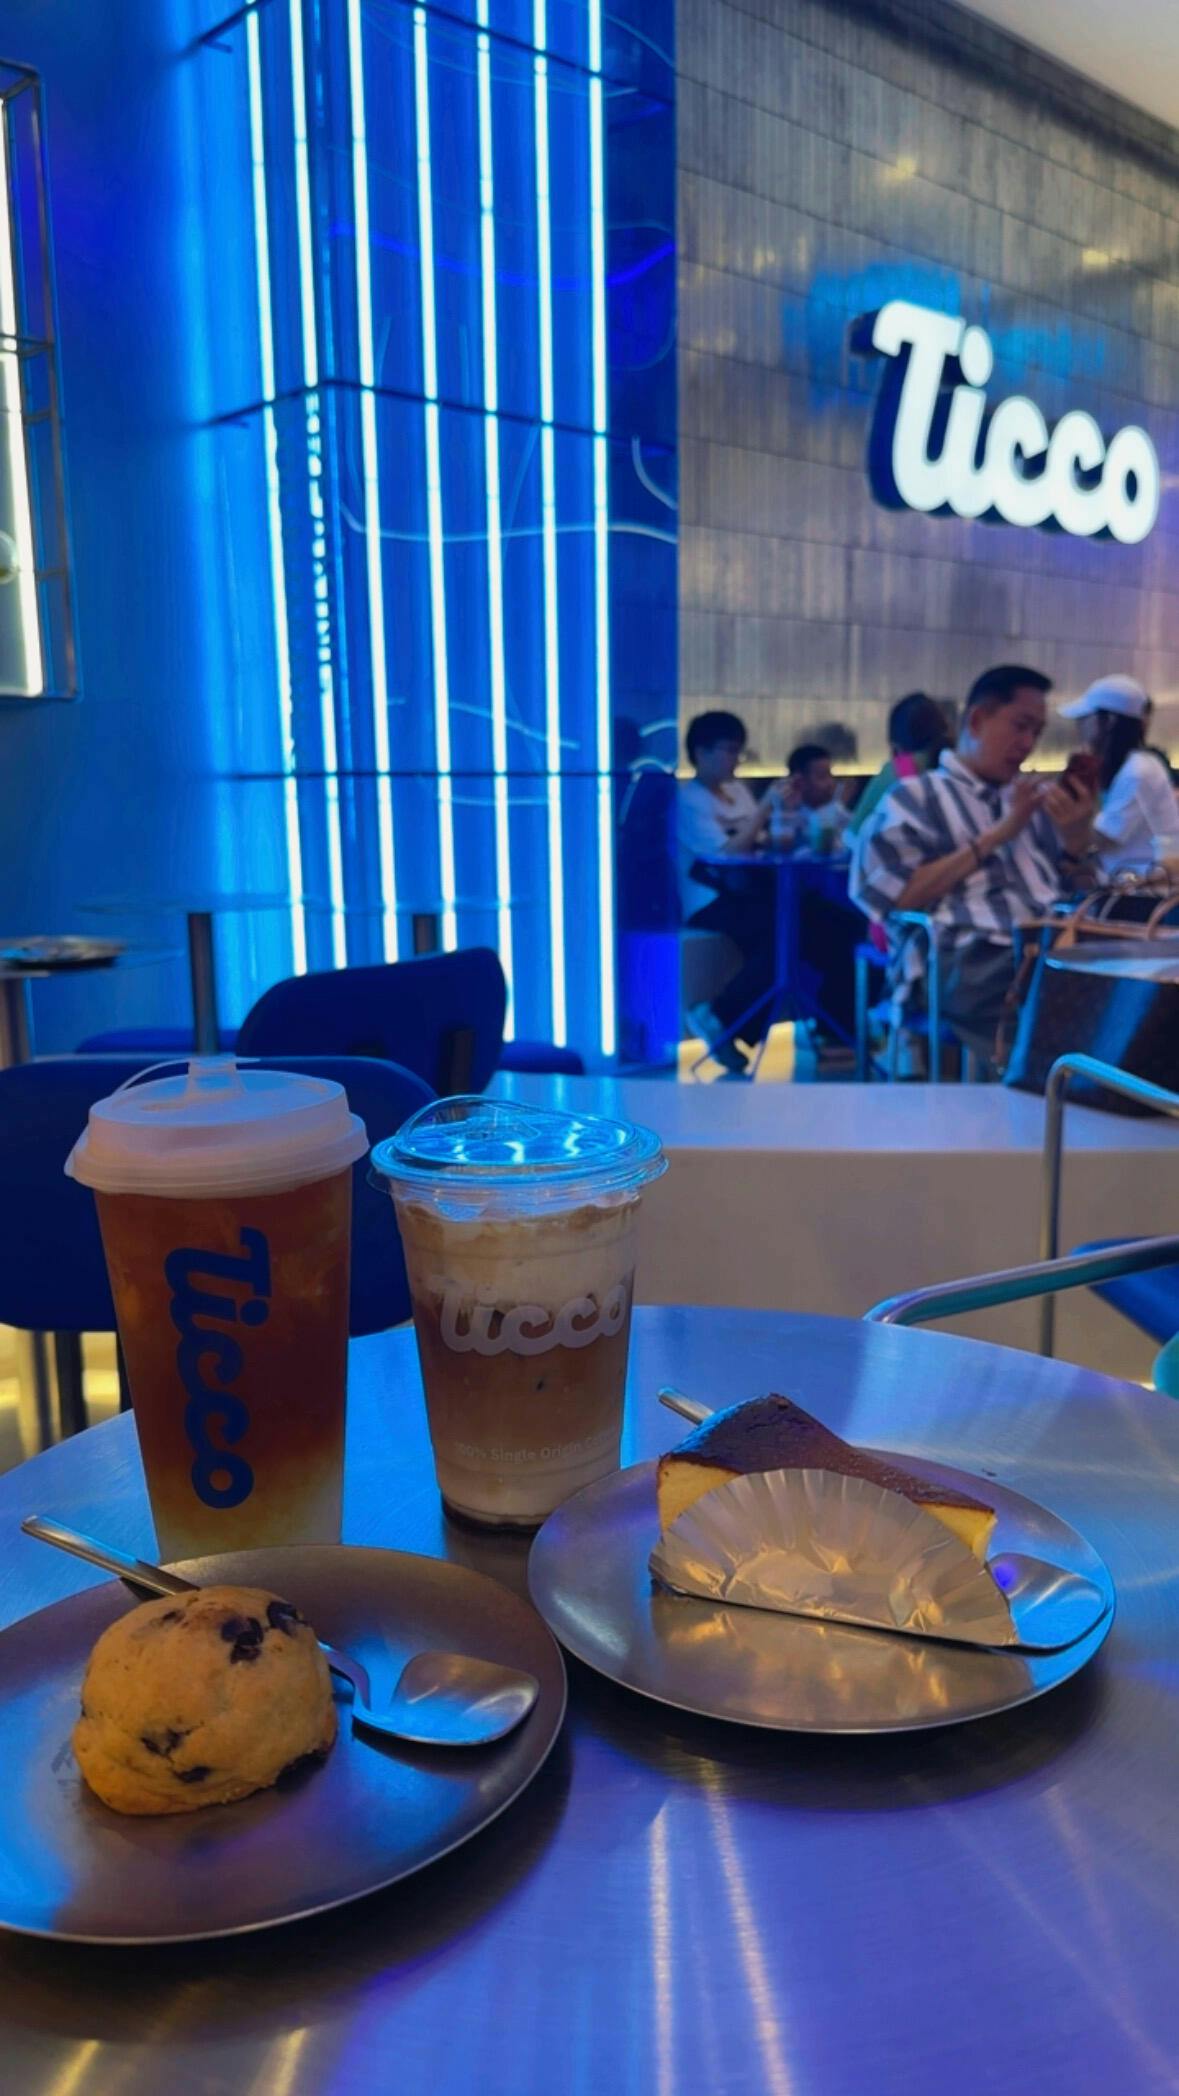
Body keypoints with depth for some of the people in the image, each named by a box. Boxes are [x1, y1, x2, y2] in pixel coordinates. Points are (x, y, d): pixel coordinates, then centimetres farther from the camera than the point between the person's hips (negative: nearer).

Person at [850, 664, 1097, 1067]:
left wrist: (1078, 837, 5)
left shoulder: (1036, 796, 29)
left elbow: (1081, 892, 26)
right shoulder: (917, 795, 12)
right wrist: (996, 836, -3)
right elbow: (897, 896, -4)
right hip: (968, 956, -5)